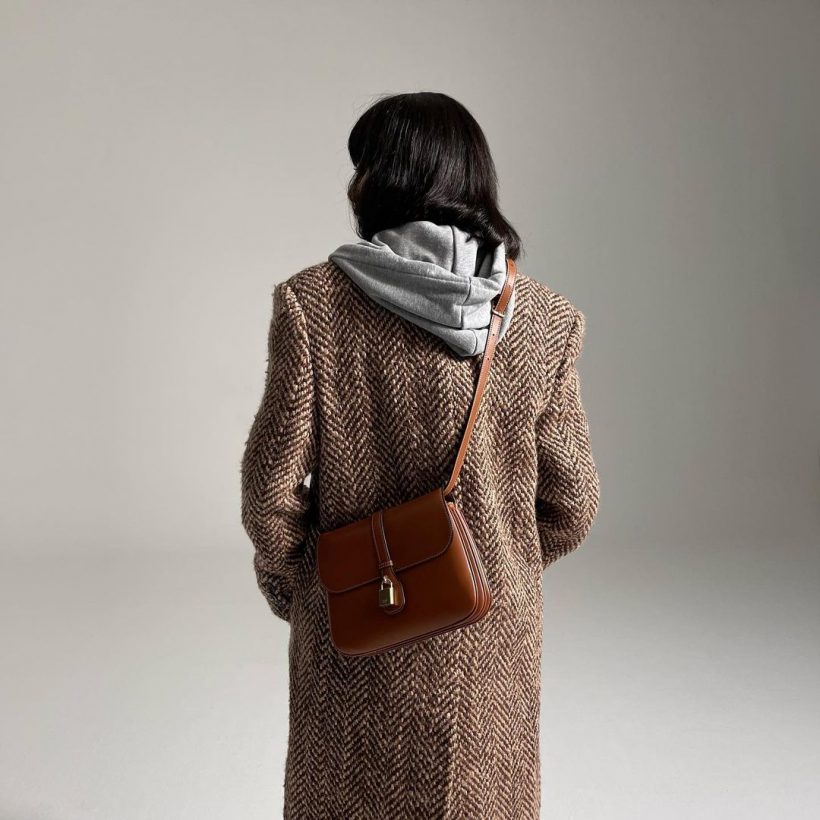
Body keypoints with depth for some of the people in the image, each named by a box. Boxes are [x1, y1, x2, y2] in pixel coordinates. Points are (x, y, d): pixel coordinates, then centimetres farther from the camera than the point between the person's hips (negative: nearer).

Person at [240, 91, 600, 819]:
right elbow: (571, 505, -5)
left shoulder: (313, 303, -16)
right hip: (491, 642, 2)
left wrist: (281, 574, 8)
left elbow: (273, 481, -12)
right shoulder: (544, 320, -10)